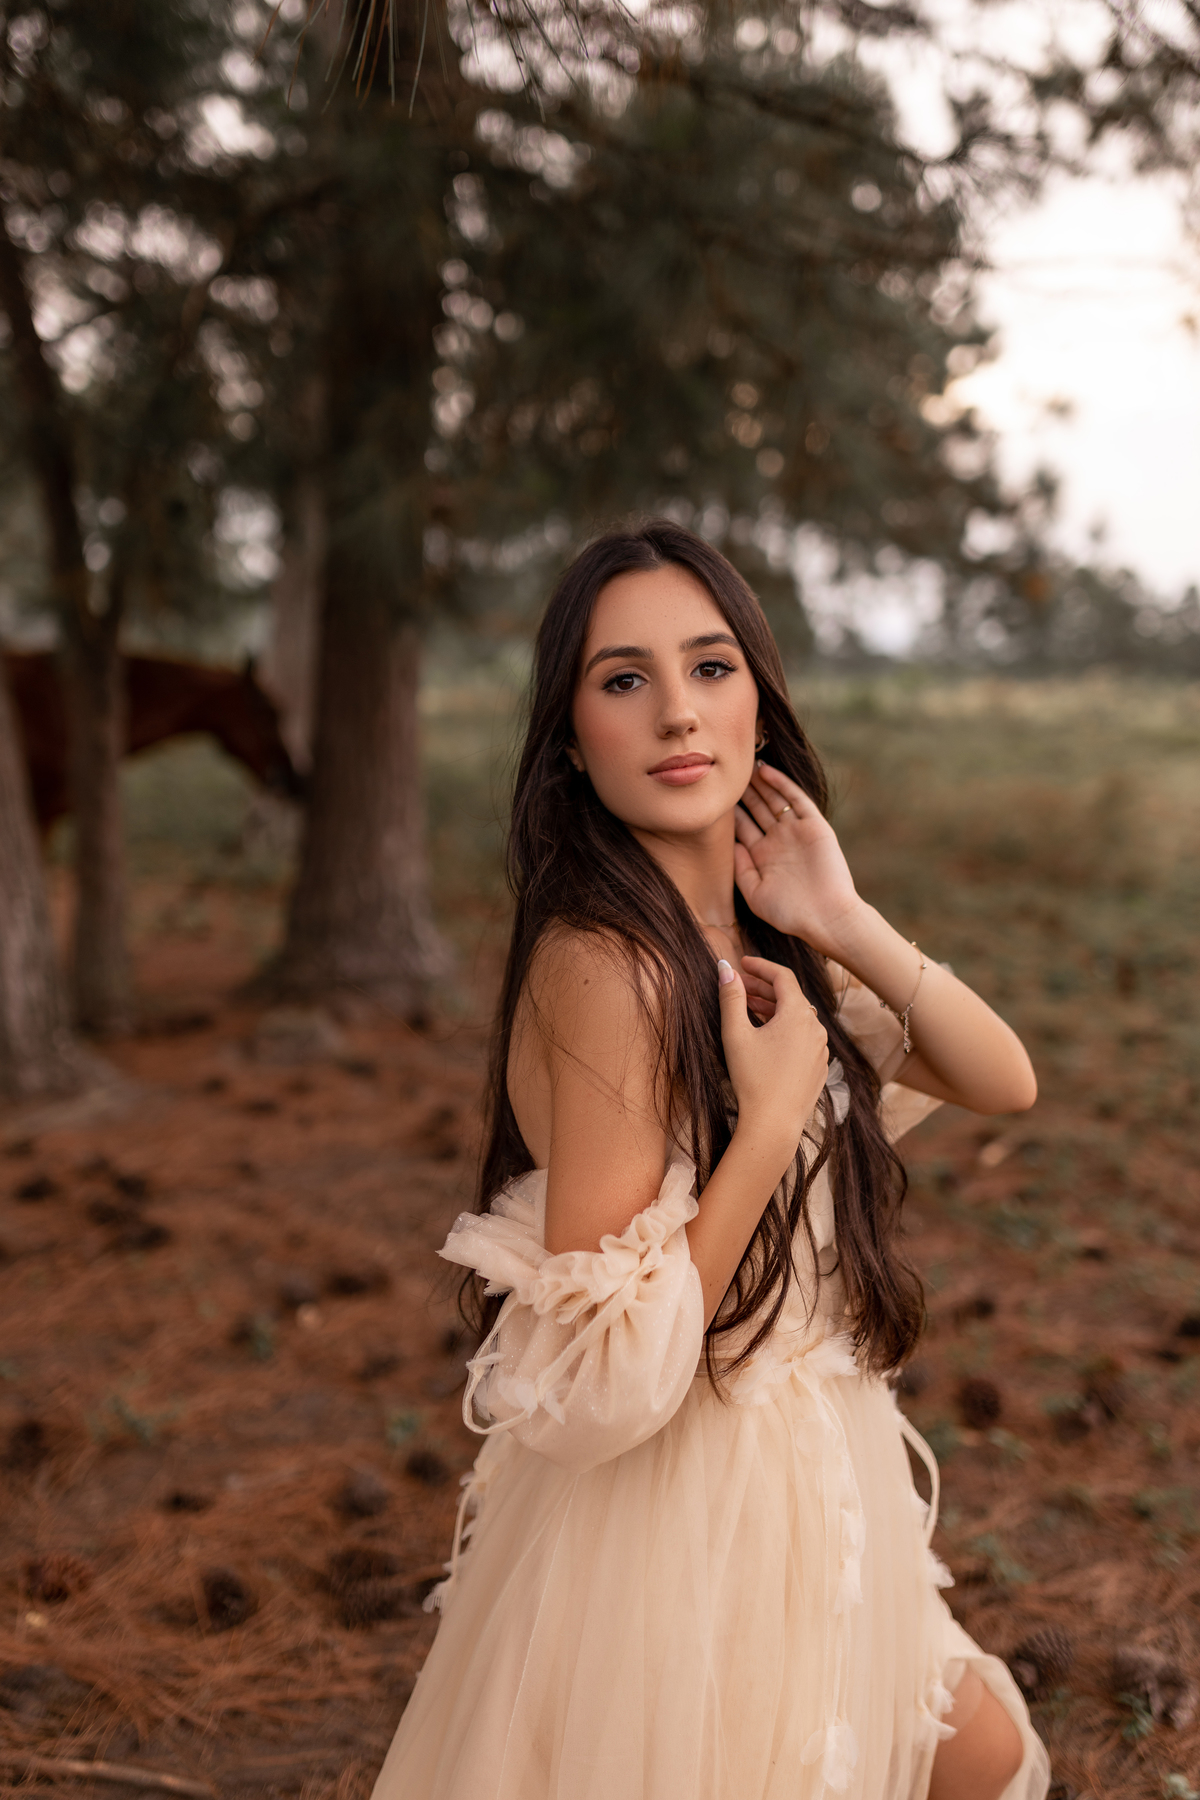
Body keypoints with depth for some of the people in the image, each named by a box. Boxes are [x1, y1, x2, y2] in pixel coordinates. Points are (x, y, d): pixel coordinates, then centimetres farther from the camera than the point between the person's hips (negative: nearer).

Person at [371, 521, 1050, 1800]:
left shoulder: (757, 941, 1)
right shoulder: (602, 962, -25)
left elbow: (1003, 1081, 2)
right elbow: (604, 1378, -28)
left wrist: (847, 927, -12)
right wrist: (773, 1113, -25)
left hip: (802, 1490, 9)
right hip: (675, 1512, -9)